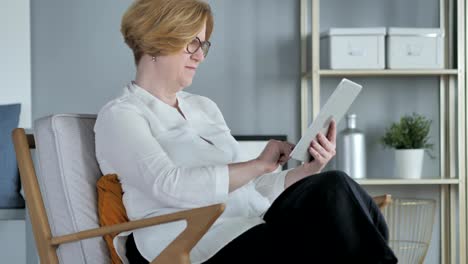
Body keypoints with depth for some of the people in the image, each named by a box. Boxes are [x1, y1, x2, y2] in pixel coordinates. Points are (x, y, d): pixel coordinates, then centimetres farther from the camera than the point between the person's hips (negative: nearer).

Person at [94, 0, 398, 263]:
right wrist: (259, 164, -9)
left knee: (334, 188, -24)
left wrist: (309, 169, 1)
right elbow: (172, 187, -16)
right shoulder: (119, 116, 2)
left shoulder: (204, 107, 24)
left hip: (252, 227, 7)